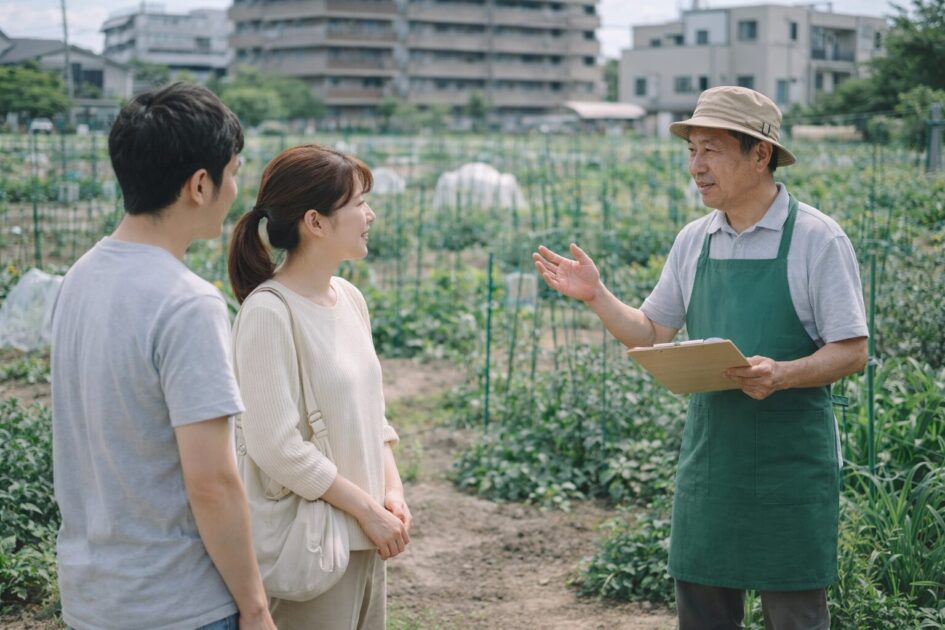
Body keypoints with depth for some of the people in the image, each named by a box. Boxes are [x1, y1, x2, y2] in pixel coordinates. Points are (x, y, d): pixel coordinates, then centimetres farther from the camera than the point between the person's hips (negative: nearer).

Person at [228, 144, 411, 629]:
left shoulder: (350, 299, 7)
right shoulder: (268, 312, -18)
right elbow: (276, 446, -20)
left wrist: (393, 491, 0)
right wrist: (367, 508, -13)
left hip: (367, 536, 8)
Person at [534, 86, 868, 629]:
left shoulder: (816, 237, -8)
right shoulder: (693, 242, 7)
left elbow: (852, 353, -9)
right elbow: (652, 334, 14)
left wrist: (783, 374, -26)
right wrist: (596, 295, 0)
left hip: (791, 465, -5)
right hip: (708, 459, 5)